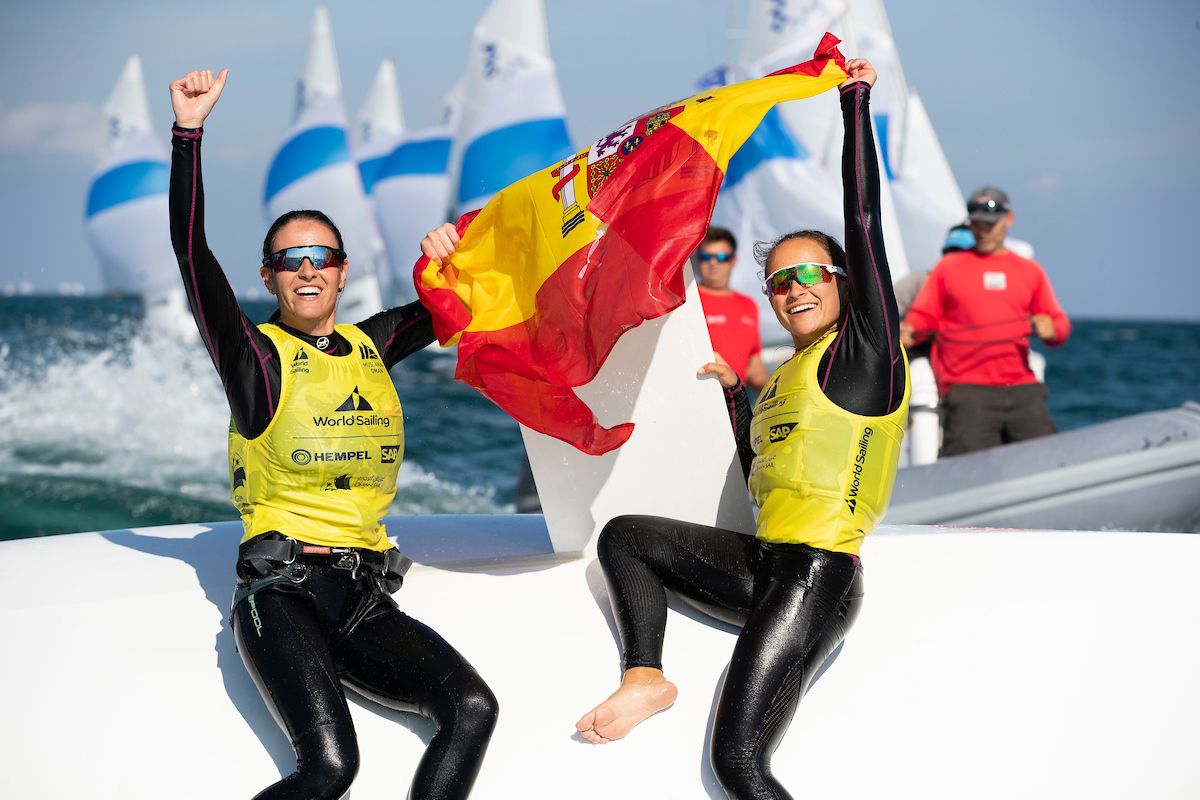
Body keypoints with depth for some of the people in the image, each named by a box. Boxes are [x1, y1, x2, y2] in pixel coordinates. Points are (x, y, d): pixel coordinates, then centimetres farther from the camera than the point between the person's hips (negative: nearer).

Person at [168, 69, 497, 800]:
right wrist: (190, 132, -18)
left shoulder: (370, 347, 15)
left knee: (473, 708, -20)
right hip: (282, 593, -5)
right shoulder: (258, 357, 0)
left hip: (365, 600, 5)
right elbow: (192, 251, -13)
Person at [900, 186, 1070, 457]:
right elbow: (924, 317, 10)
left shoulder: (1030, 271, 19)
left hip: (1021, 389, 3)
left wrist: (1051, 329, -4)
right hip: (968, 391, -3)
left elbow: (1059, 324, 20)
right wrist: (908, 332, -12)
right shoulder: (949, 267, 14)